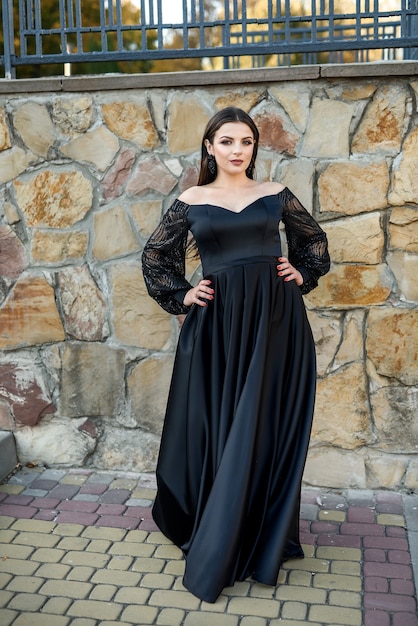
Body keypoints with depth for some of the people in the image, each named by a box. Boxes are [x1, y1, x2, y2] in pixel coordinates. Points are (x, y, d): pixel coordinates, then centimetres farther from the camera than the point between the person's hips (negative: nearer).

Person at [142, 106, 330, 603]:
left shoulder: (275, 194, 7)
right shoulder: (191, 201, 5)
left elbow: (314, 239, 22)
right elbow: (155, 255, 14)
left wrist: (302, 274, 6)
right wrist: (180, 295, 4)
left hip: (275, 319, 1)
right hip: (218, 321, 0)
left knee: (268, 426, 5)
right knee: (218, 426, 5)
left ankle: (263, 538, 22)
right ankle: (215, 546, 23)